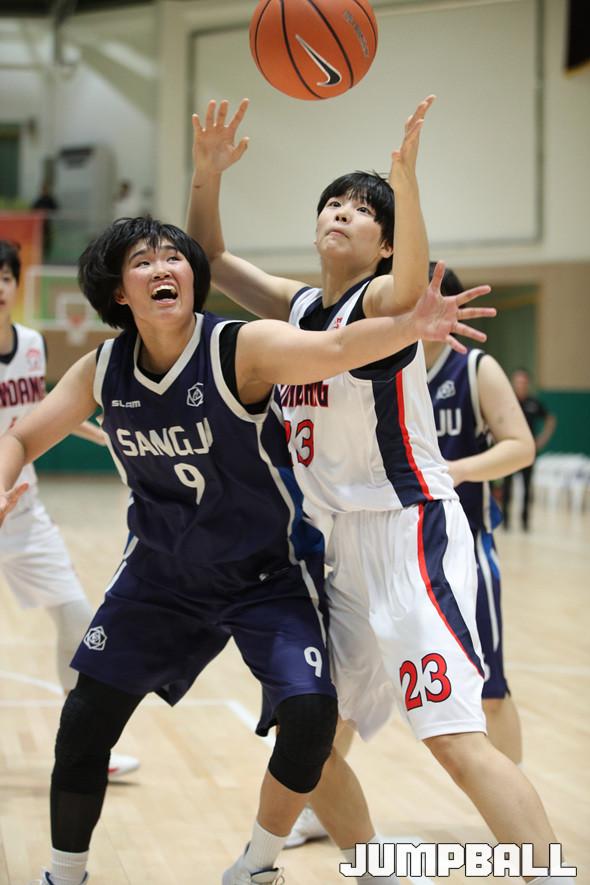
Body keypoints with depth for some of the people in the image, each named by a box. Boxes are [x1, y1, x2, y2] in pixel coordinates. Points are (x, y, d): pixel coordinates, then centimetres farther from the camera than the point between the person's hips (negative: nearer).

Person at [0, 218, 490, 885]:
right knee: (85, 718, 1)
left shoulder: (242, 348, -23)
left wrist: (409, 326, -61)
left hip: (268, 575, -3)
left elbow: (334, 349, -41)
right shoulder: (102, 371, -9)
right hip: (160, 574, 4)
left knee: (310, 716, -19)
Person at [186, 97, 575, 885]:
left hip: (410, 531, -8)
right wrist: (208, 172, -2)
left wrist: (406, 176, -44)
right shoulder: (300, 308, 12)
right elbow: (209, 260, 14)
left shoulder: (378, 301, -9)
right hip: (341, 546, 8)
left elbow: (407, 290, -34)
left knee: (456, 739, -21)